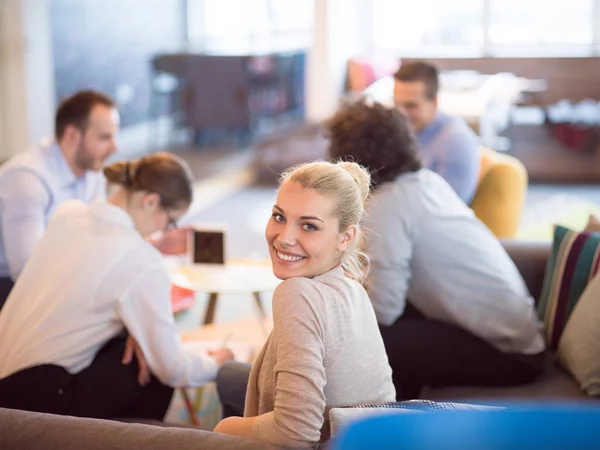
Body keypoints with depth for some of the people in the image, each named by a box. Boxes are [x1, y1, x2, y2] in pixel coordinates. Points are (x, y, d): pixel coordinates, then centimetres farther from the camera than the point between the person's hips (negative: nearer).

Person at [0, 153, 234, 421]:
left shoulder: (67, 213, 3)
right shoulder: (142, 261, -18)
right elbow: (173, 368, -12)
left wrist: (131, 329, 3)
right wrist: (214, 364, 8)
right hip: (38, 398, -8)